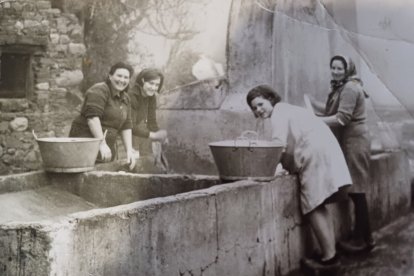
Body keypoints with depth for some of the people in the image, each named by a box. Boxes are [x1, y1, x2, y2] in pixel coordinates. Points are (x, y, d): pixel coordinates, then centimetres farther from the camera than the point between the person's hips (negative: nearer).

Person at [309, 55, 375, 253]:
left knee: (356, 191, -7)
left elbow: (342, 118, -20)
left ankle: (361, 239, -3)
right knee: (354, 191, 10)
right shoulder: (341, 87, 20)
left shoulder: (350, 88, -13)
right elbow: (332, 111, 16)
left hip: (354, 142, -10)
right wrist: (313, 105, 5)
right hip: (348, 142, 10)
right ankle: (363, 237, 14)